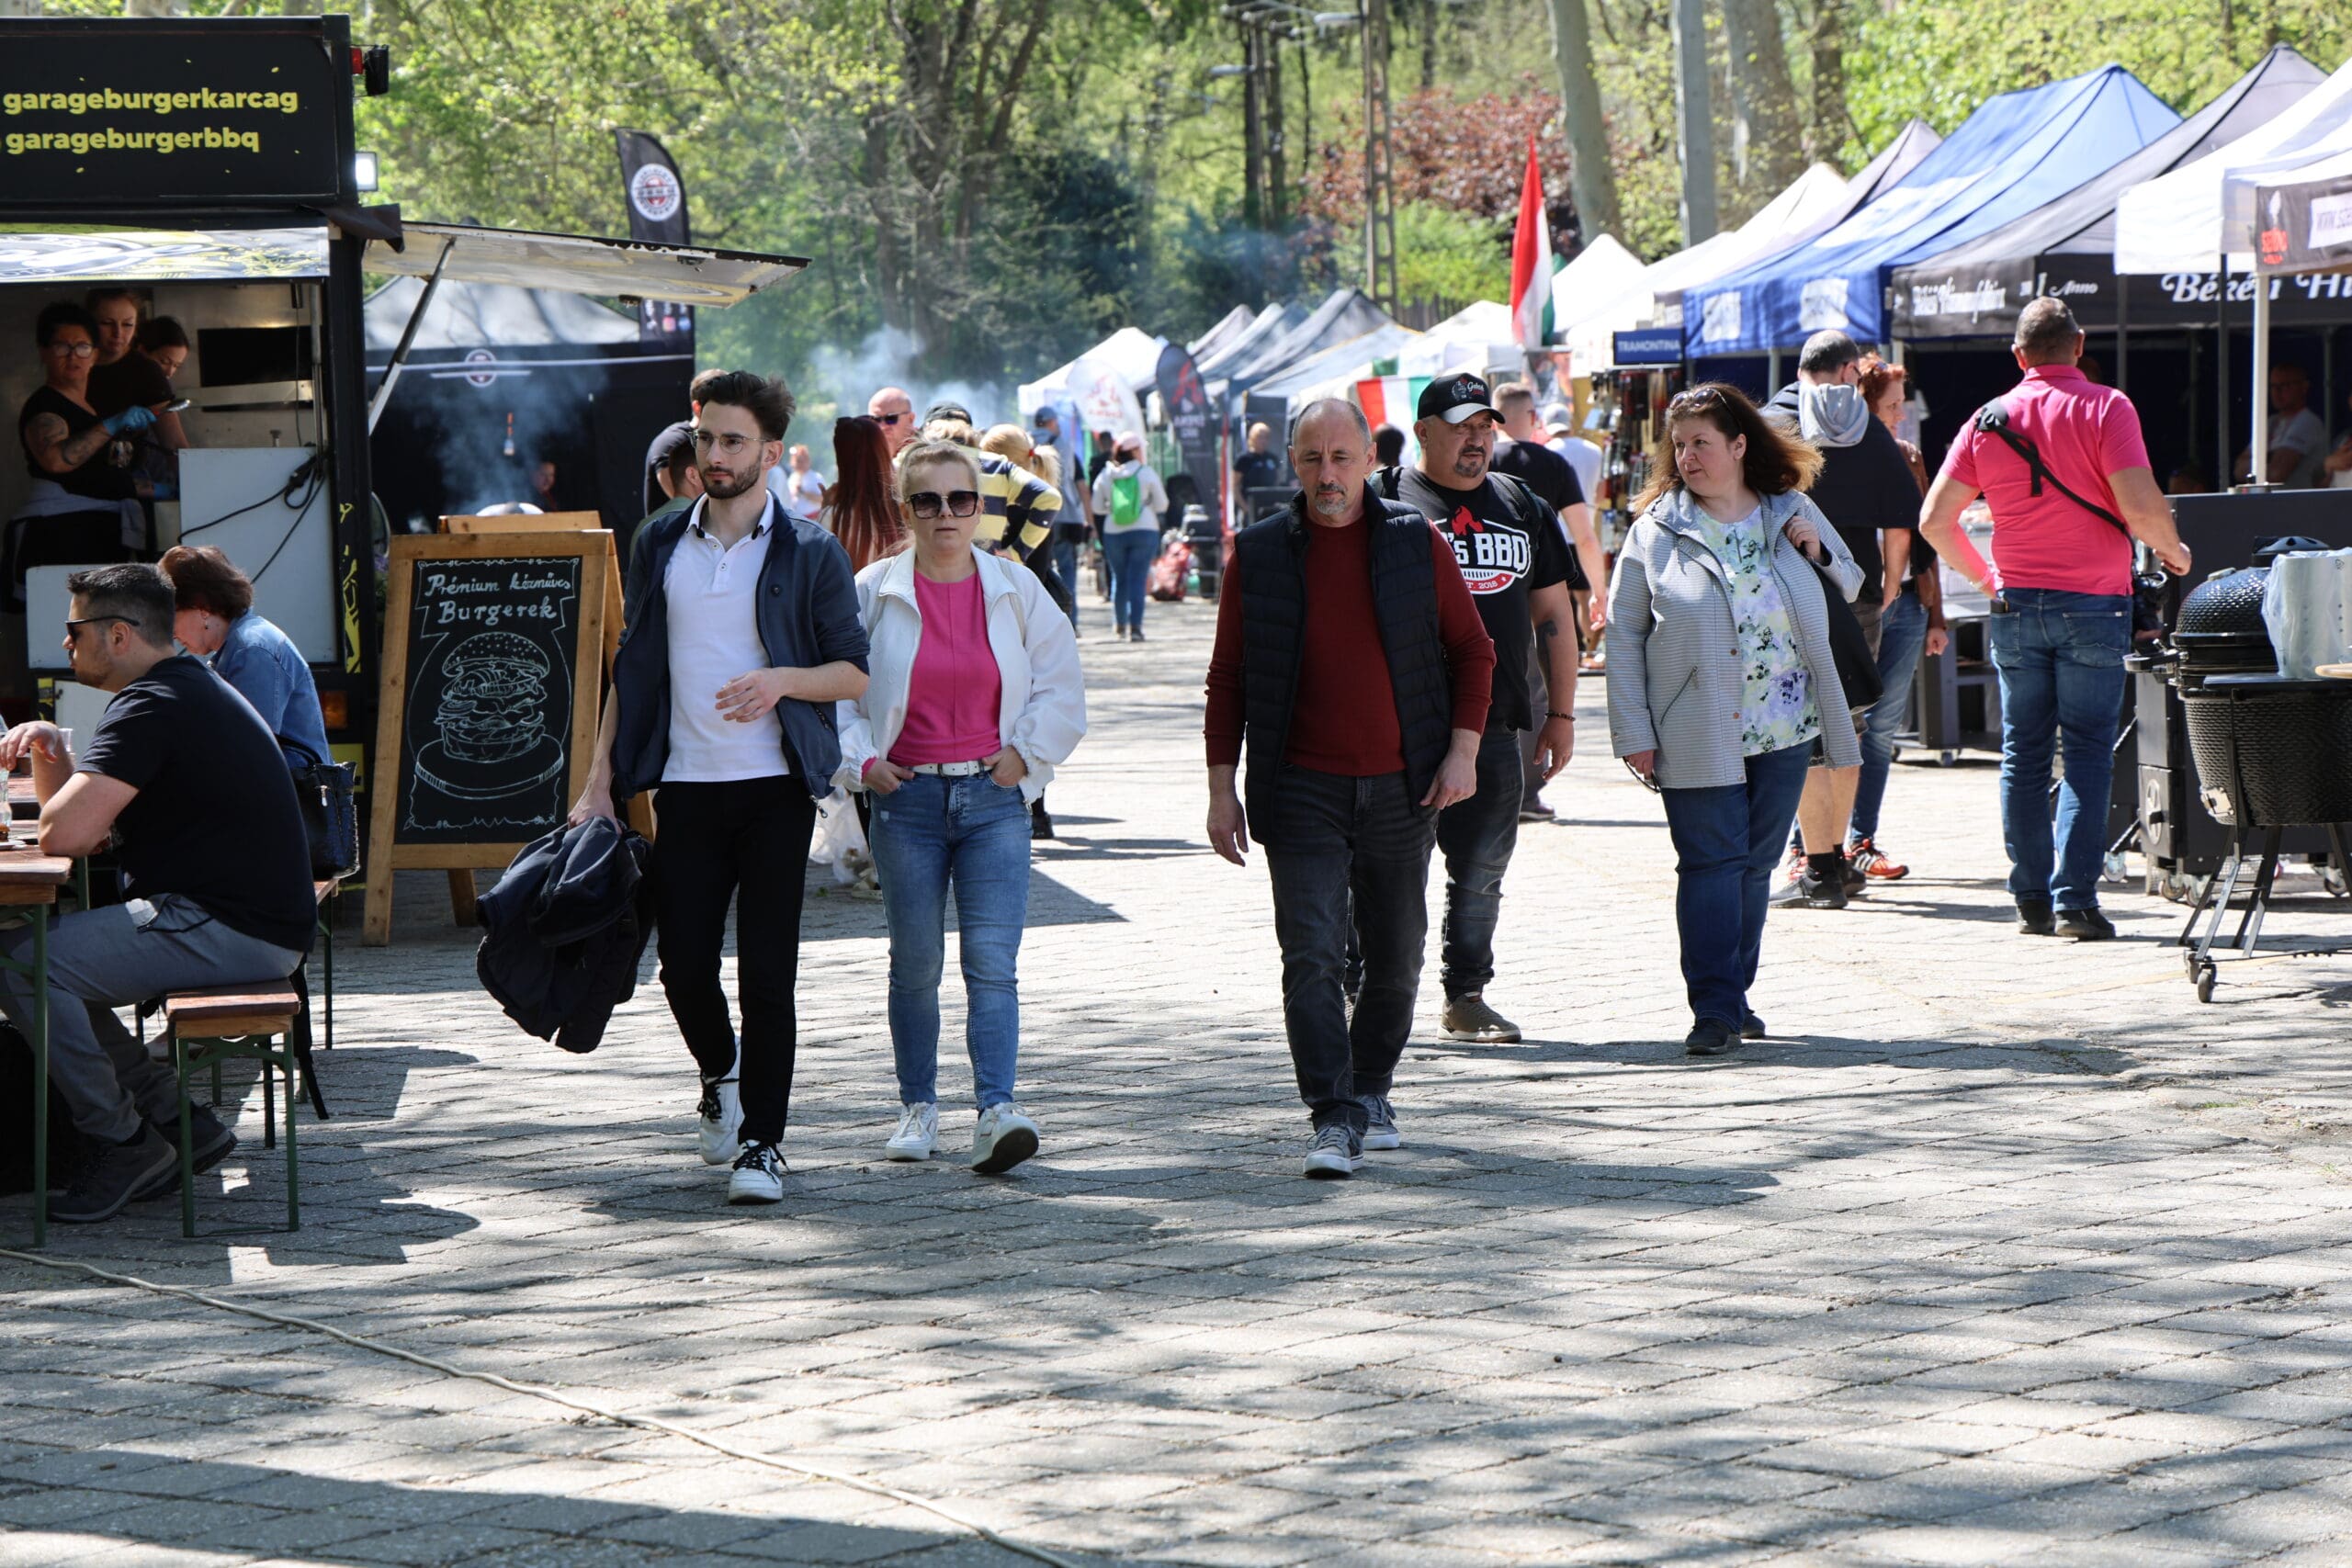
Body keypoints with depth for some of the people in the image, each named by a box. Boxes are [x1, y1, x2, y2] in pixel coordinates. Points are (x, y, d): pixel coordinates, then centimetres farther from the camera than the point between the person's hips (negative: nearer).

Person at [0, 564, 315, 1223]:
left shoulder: (149, 708, -14)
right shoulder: (189, 688, 20)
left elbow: (64, 834, -23)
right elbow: (73, 827, 24)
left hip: (231, 932, -11)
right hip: (253, 924, 11)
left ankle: (124, 1143, -7)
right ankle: (180, 1123, 12)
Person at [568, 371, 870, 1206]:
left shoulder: (810, 555, 1)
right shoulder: (660, 545, 11)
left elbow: (855, 671, 1)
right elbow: (634, 668, 15)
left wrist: (782, 680, -19)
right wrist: (599, 778, 9)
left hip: (775, 789, -3)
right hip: (687, 785, 3)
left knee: (767, 972, -6)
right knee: (684, 965, 1)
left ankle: (760, 1144, 1)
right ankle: (722, 1076, 32)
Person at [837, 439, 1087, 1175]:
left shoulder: (1016, 588, 4)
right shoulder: (873, 591, 0)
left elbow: (1061, 687, 12)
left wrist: (1026, 753, 2)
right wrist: (860, 761, -2)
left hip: (993, 796, 0)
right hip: (906, 797, 0)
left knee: (992, 961, -11)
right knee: (914, 963, 7)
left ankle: (997, 1112, -18)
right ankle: (918, 1107, 21)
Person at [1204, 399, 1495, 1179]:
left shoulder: (1418, 544, 2)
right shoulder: (1258, 555, 2)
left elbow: (1473, 651, 9)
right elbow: (1227, 678, 6)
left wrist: (1462, 751, -2)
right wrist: (1222, 787, 1)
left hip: (1400, 789, 1)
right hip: (1301, 792, -1)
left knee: (1396, 959, 11)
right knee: (1311, 957, -12)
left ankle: (1370, 1092, 31)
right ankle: (1335, 1121, -14)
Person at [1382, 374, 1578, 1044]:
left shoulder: (1522, 506, 15)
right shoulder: (1387, 503, 0)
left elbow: (1554, 616, 19)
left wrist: (1560, 713, 15)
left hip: (1493, 725, 4)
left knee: (1482, 873, 7)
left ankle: (1467, 995, 16)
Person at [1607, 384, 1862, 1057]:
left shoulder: (1792, 512, 8)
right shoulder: (1656, 529, -1)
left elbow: (1851, 587, 21)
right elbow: (1624, 634, 0)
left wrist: (1819, 553, -3)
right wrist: (1634, 732, -6)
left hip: (1784, 727, 3)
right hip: (1699, 738, -3)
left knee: (1757, 863, 9)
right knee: (1712, 863, -8)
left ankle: (1734, 993, 20)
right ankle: (1714, 1008, -7)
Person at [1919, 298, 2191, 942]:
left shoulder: (1990, 419, 4)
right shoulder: (2105, 408, -7)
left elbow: (1934, 520, 2)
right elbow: (2142, 507, -18)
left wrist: (1982, 576, 18)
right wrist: (2173, 551, 2)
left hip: (2015, 604, 3)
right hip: (2093, 603, -3)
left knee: (2023, 755, 10)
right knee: (2087, 754, 0)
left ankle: (2031, 900, 11)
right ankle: (2075, 897, -8)